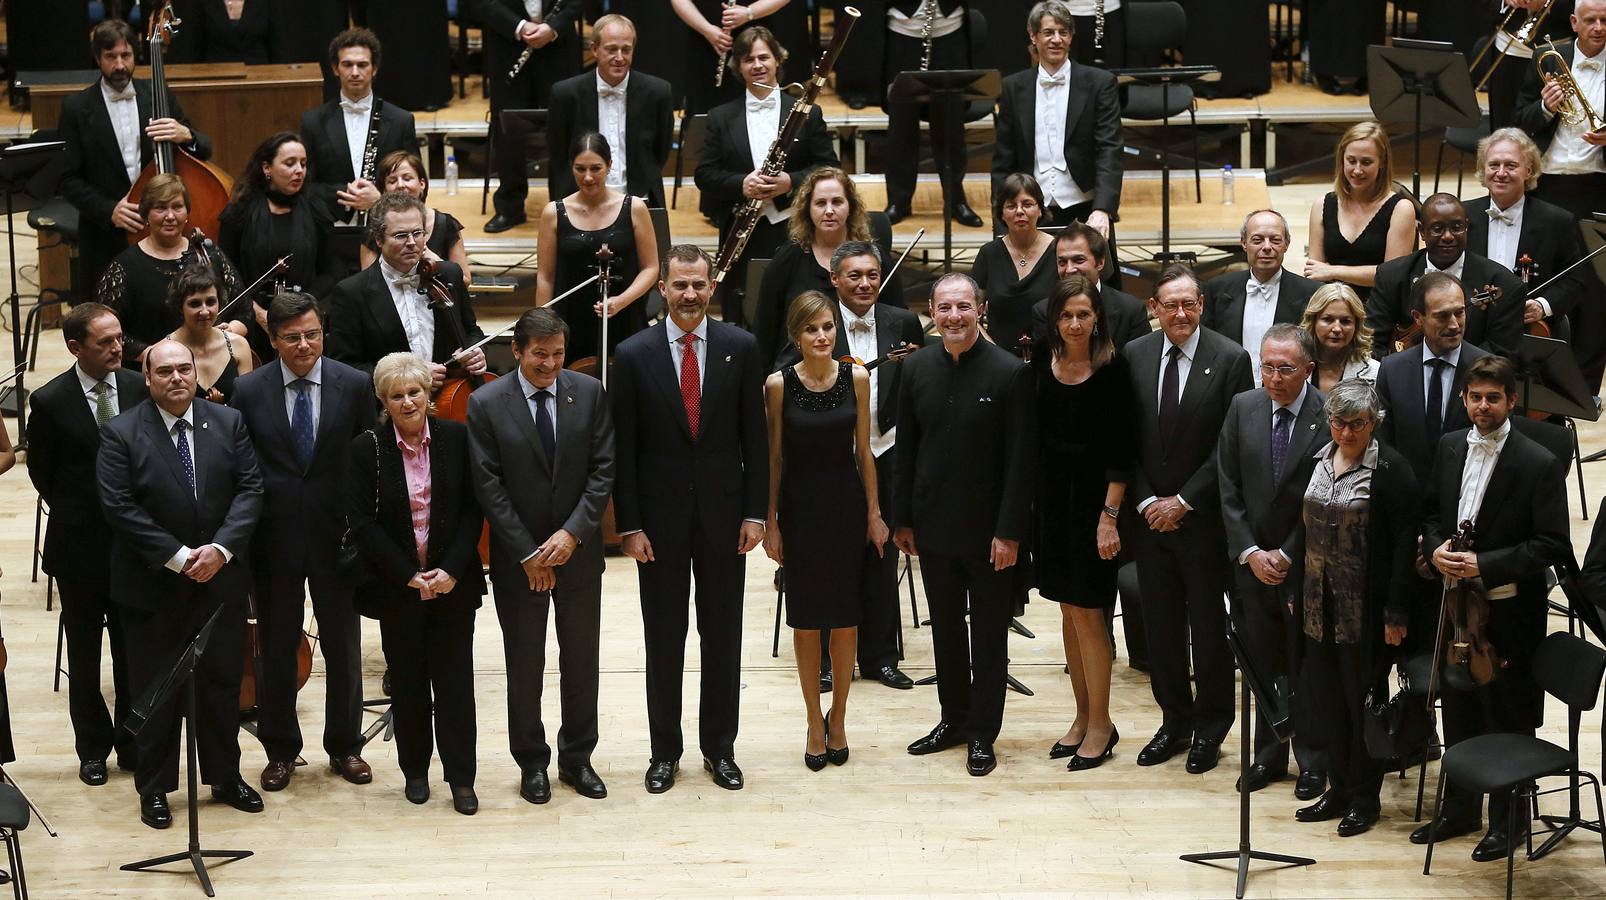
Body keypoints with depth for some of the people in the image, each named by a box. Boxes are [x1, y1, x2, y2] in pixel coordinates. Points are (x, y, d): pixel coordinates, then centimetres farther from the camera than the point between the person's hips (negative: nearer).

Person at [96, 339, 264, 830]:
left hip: (220, 580, 3)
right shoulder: (121, 434, -8)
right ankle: (154, 789, 18)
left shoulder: (229, 423, 2)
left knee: (222, 683, 13)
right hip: (152, 585, -3)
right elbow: (120, 508, -14)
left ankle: (225, 777, 27)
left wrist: (221, 548, -15)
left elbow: (250, 490, -2)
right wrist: (177, 557, -18)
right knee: (154, 690, 6)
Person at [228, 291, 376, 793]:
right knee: (276, 650, 11)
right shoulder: (249, 392, -4)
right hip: (273, 539, 0)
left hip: (337, 536, 0)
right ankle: (280, 750, 25)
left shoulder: (355, 386, -4)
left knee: (343, 647, 11)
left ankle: (344, 746, 26)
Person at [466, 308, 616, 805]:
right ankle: (532, 763, 21)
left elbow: (603, 469, -3)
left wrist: (573, 532, -14)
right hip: (518, 557, -2)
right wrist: (527, 553, -12)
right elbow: (488, 486, -10)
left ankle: (577, 758, 24)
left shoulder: (589, 393, -2)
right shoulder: (486, 404, -9)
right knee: (524, 664, 8)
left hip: (578, 551, 2)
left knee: (582, 659, 11)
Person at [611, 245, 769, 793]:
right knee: (663, 640, 7)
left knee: (723, 636, 9)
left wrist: (755, 512, -3)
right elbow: (625, 449, -3)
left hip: (722, 513, 1)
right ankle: (665, 751, 18)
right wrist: (629, 525, -6)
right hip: (660, 516, -1)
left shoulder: (740, 348, -1)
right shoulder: (634, 355, -4)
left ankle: (719, 747, 21)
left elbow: (754, 437, 2)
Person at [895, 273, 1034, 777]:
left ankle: (982, 734, 15)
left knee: (989, 635, 7)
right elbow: (906, 450, 7)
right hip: (935, 524, 4)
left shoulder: (1009, 373, -12)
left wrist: (1010, 532, -14)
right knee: (945, 629, 14)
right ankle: (953, 720, 27)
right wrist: (902, 519, 6)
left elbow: (1020, 460, -12)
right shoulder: (917, 368, 2)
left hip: (988, 529, -4)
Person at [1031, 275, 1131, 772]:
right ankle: (1083, 717, 21)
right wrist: (1028, 503, 2)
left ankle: (1100, 724, 9)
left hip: (1092, 499, -5)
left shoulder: (1112, 369, -12)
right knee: (1069, 612, 11)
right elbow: (1031, 432, 6)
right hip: (1050, 498, 5)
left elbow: (1121, 450, -11)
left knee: (1086, 613, -2)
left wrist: (1109, 516, -15)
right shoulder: (1042, 362, 2)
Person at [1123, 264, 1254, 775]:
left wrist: (1184, 501, -12)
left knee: (1208, 624, 5)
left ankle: (1209, 728, 17)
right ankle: (1175, 722, 21)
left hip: (1203, 517, -3)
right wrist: (1146, 502, -4)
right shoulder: (1133, 356, 3)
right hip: (1150, 516, 4)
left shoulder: (1230, 360, -8)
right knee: (1160, 623, 9)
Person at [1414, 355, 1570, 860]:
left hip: (1509, 610, -6)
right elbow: (1431, 510, 15)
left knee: (1508, 721, 6)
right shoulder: (1450, 447, 3)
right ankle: (1460, 810, 33)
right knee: (1459, 714, 18)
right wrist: (1436, 548, -6)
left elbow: (1553, 546, -15)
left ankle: (1510, 820, 21)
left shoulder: (1539, 464, -15)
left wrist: (1485, 566, -22)